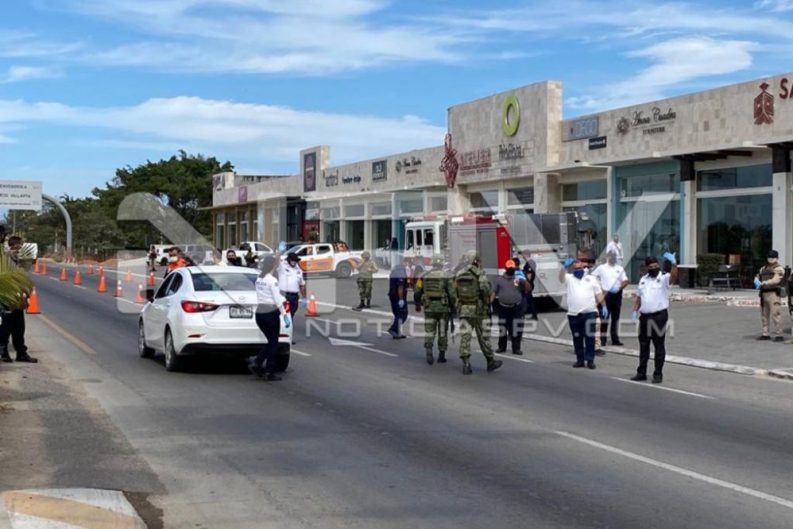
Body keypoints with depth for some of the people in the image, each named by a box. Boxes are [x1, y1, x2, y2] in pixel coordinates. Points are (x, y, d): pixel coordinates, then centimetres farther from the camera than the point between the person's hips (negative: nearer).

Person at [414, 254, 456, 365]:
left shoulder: (424, 276, 1)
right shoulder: (446, 276, -6)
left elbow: (417, 292, 3)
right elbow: (452, 294, -11)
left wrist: (417, 304, 19)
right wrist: (453, 308, 1)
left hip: (429, 308, 1)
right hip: (443, 307, -1)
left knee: (429, 332, 6)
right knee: (442, 332, 11)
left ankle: (428, 350, -16)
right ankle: (441, 356, 15)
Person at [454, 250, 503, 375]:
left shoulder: (459, 274, 7)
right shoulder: (480, 273, -8)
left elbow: (455, 292, 6)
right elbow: (485, 289, -18)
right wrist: (487, 301, -3)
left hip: (463, 309, 3)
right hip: (477, 309, -3)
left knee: (465, 335, 0)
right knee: (483, 336, 7)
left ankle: (466, 363, -10)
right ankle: (490, 361, 19)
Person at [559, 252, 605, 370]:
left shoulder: (591, 278, 11)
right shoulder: (569, 278, 8)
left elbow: (599, 294, 10)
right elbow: (561, 276, -14)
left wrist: (603, 306, -2)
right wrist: (565, 266, -32)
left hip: (589, 313, -1)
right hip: (573, 314, 1)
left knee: (590, 337, -2)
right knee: (577, 338, 7)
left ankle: (590, 360, 2)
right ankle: (580, 360, 15)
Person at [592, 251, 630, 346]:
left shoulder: (620, 269, 9)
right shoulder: (601, 268, 1)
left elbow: (626, 281, 5)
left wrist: (621, 286, -15)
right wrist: (599, 288, -5)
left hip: (617, 294, 3)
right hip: (606, 294, -3)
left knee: (616, 317, 8)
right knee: (605, 317, -4)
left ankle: (615, 339, 14)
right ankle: (602, 339, -2)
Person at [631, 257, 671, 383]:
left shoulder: (664, 278, -6)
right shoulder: (643, 279, 14)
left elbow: (673, 277, -28)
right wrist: (635, 311, 8)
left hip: (659, 316, -6)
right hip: (644, 316, 6)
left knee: (659, 346, 0)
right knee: (643, 345, 12)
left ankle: (658, 374, 6)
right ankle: (641, 373, 20)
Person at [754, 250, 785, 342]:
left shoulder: (779, 269, -2)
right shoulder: (764, 268, 21)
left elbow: (775, 280, -15)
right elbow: (757, 276, 17)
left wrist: (763, 283, -22)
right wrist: (757, 280, -7)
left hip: (774, 293, -8)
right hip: (764, 293, 8)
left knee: (775, 314, -12)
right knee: (764, 314, 10)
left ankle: (779, 335, -10)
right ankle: (765, 334, 16)